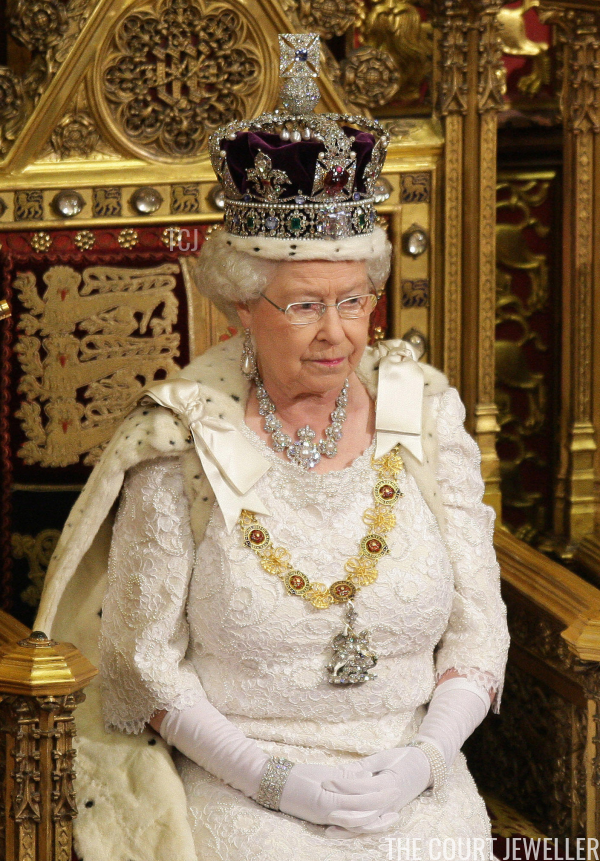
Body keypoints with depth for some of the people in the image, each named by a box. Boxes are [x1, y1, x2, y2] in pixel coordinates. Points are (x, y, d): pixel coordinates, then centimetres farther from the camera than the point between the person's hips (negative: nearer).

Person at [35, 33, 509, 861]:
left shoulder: (426, 420, 4)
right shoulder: (183, 446, -3)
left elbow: (477, 630, 7)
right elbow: (144, 657, -1)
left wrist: (425, 756, -8)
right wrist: (270, 776, -10)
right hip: (238, 794, -2)